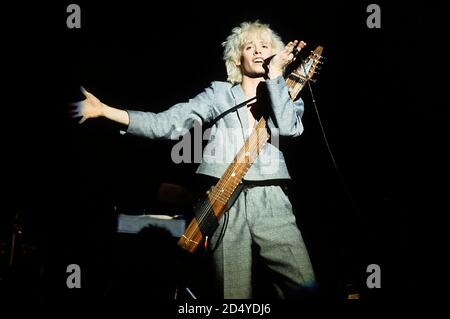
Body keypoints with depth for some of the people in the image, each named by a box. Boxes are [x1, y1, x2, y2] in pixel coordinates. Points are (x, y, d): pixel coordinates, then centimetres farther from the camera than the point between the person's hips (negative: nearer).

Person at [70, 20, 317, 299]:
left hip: (270, 199, 1)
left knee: (305, 286, -15)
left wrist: (276, 73, -4)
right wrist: (104, 110, -2)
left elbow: (289, 127, -8)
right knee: (235, 294, -5)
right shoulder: (220, 94, 13)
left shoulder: (286, 96, 16)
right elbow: (167, 124, 4)